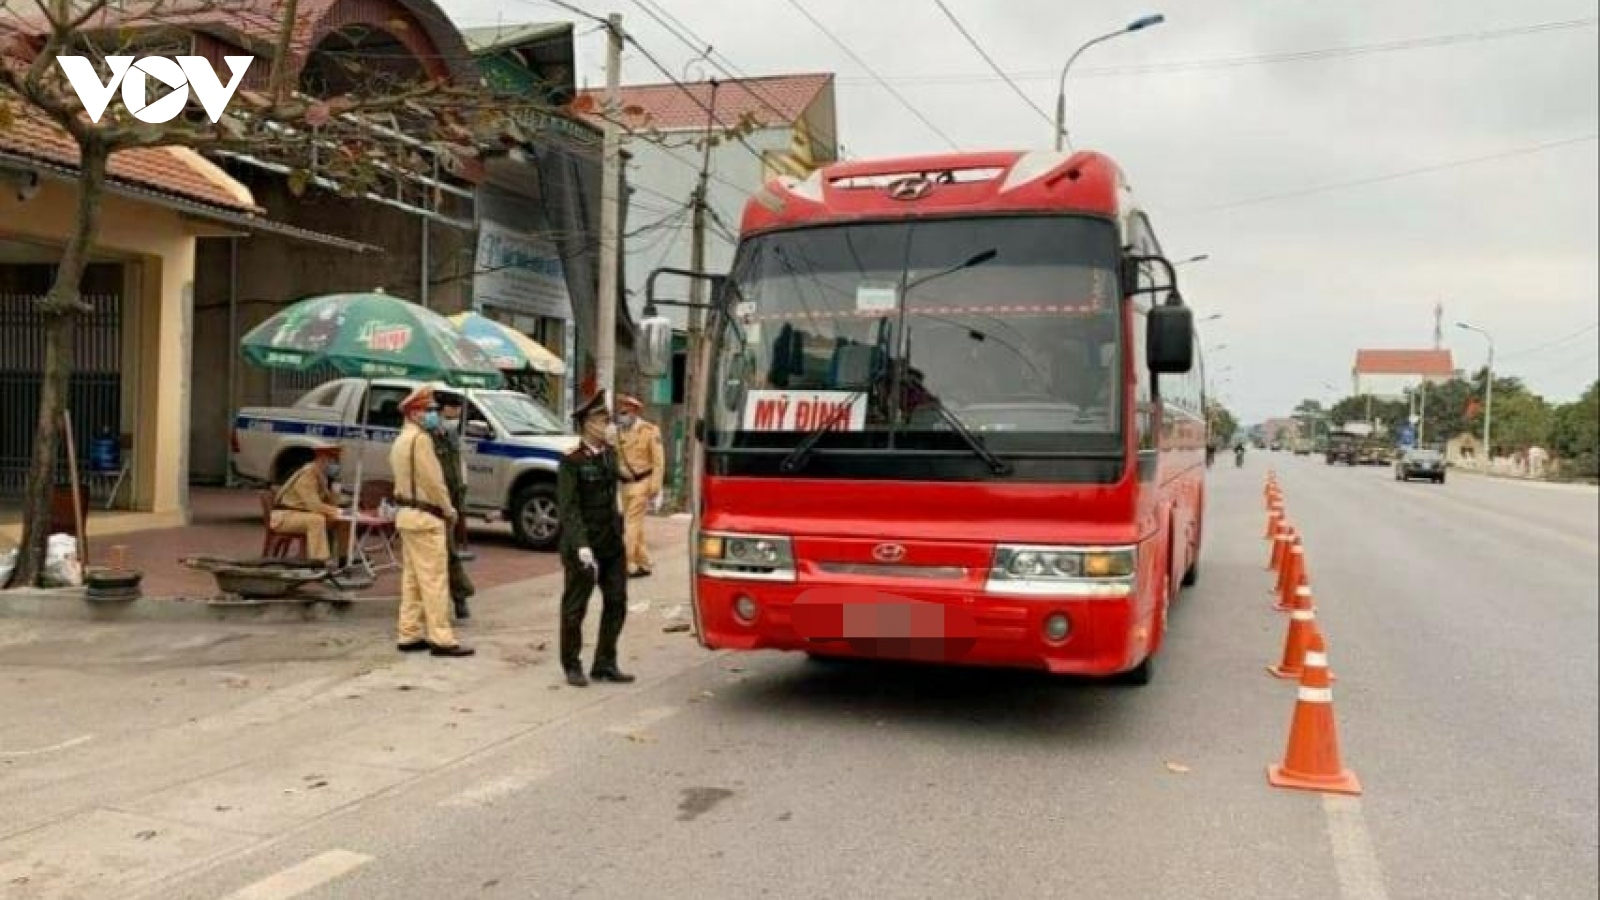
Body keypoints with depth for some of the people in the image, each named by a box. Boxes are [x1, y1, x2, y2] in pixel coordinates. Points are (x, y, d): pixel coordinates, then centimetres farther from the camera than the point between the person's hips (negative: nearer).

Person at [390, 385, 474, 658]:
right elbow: (432, 480, -19)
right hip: (425, 517, -10)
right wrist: (449, 511, -7)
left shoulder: (401, 440, 17)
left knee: (412, 578, 13)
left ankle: (410, 635, 17)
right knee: (434, 579, -9)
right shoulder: (420, 438, -15)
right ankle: (441, 639, -9)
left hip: (408, 514, 10)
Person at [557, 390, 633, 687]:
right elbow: (568, 507, -17)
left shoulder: (610, 455, 9)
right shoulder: (572, 461, -12)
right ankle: (572, 666, 21)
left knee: (617, 603, 9)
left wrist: (618, 533, 16)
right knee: (575, 607, 6)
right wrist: (581, 545, -25)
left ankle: (605, 664, 21)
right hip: (584, 544, -7)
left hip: (612, 543, 7)